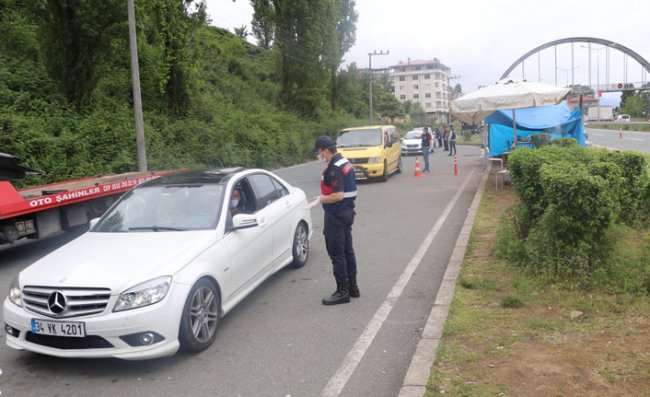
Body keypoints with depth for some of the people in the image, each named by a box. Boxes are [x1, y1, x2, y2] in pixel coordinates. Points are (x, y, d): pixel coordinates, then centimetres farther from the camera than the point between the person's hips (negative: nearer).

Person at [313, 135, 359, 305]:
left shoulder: (334, 169, -21)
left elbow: (338, 195, -28)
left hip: (336, 216, -10)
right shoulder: (346, 163, 10)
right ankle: (352, 287, 27)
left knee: (337, 254, -1)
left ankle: (342, 291, 7)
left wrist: (323, 199, -12)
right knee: (347, 251, 17)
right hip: (347, 212, 10)